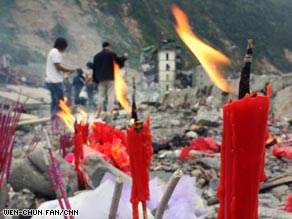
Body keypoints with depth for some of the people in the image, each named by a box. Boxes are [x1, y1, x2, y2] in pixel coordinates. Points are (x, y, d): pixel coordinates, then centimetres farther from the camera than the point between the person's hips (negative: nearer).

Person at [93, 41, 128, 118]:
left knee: (100, 96, 9)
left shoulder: (96, 56, 13)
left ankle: (98, 113, 0)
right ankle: (110, 112, -7)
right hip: (110, 78, -4)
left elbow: (94, 69, 12)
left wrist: (95, 80, 15)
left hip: (101, 79, 4)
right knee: (111, 96, -2)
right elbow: (120, 62, 2)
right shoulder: (111, 54, -4)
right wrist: (124, 57, 21)